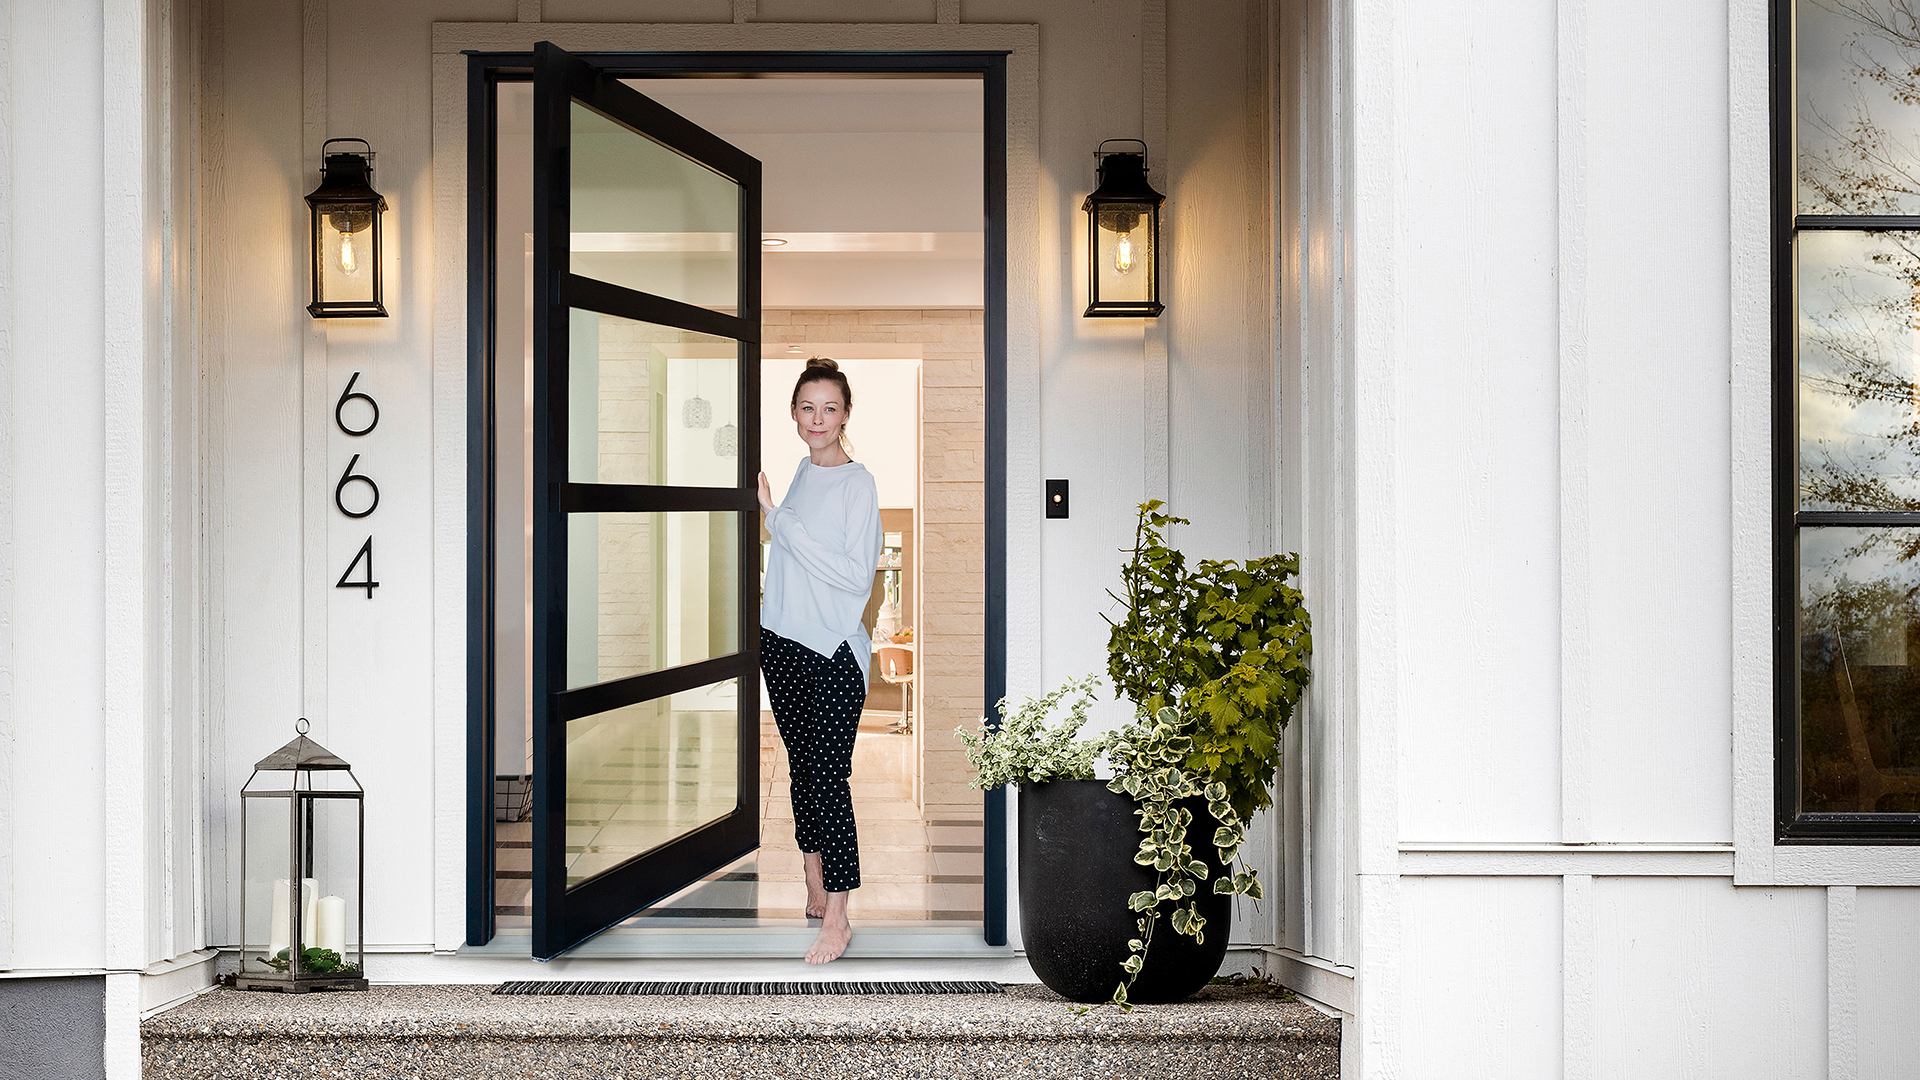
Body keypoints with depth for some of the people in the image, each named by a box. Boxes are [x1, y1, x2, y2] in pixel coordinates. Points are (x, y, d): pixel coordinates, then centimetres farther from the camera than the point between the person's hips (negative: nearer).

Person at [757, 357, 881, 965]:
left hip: (834, 649, -7)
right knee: (801, 767, 13)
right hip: (783, 641, 7)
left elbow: (857, 576, -19)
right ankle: (816, 891, 24)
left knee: (828, 777, -9)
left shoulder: (857, 483, -10)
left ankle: (836, 918, -4)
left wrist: (781, 521, -19)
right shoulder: (801, 471, 12)